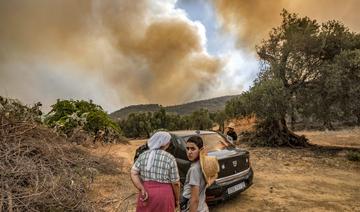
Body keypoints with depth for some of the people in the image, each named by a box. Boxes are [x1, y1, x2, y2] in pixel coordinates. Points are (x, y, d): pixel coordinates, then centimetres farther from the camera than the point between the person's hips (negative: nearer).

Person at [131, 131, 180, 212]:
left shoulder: (143, 155, 0)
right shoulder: (170, 158, -11)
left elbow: (133, 173, -7)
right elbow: (175, 182, -7)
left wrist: (142, 190, -12)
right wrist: (177, 199, 6)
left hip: (146, 194, 3)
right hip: (164, 195, -3)